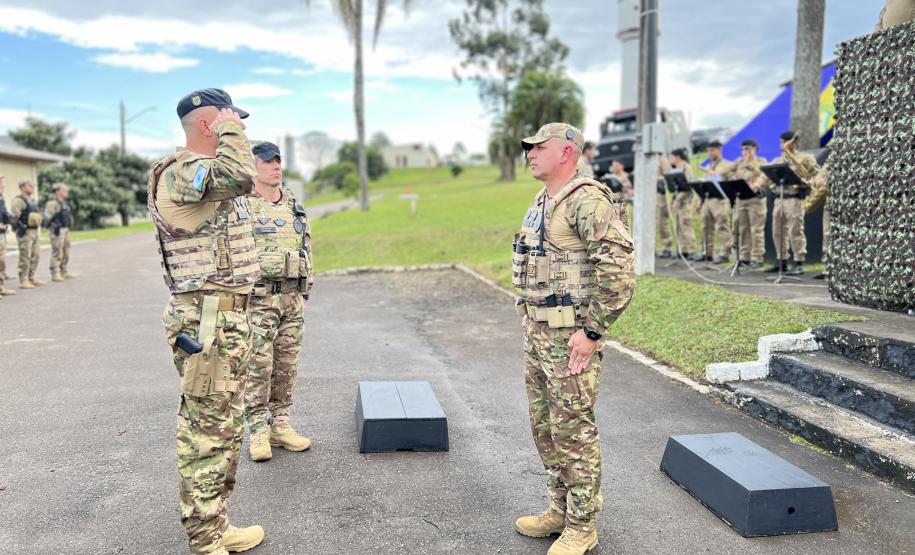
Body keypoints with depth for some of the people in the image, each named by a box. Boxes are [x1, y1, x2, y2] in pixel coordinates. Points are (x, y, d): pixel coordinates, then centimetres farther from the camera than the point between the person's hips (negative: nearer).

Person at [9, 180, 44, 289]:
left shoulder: (31, 201, 19)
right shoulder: (18, 200, -10)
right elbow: (14, 216, -17)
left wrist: (40, 218, 13)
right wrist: (21, 226, -15)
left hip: (34, 231, 10)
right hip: (25, 233, -10)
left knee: (34, 257, 13)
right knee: (25, 258, -8)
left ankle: (31, 279, 22)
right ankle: (23, 281, -5)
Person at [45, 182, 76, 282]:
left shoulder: (64, 203, 17)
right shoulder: (53, 202, -12)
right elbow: (48, 216, -16)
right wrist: (56, 228, -16)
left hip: (65, 229, 10)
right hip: (57, 230, -10)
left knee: (66, 252, 13)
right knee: (57, 253, -8)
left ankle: (64, 272, 21)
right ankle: (55, 274, -5)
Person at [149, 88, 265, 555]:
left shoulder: (206, 173, 18)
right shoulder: (181, 174, -15)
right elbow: (240, 177, -36)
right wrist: (229, 131, -16)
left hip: (227, 317, 10)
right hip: (208, 322, -10)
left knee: (225, 428, 16)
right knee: (206, 432, -3)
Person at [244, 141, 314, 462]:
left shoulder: (294, 206, 13)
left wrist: (303, 291, 14)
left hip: (293, 297, 5)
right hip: (258, 297, -5)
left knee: (287, 365, 8)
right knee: (258, 366, -3)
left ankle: (280, 426, 18)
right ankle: (258, 433, 5)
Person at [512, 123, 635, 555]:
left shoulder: (587, 200, -16)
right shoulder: (541, 202, 14)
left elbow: (618, 271, -24)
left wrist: (592, 331, -22)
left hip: (571, 335, -10)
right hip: (537, 331, 10)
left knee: (574, 430, 1)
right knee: (544, 425, 17)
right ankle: (560, 510, 32)